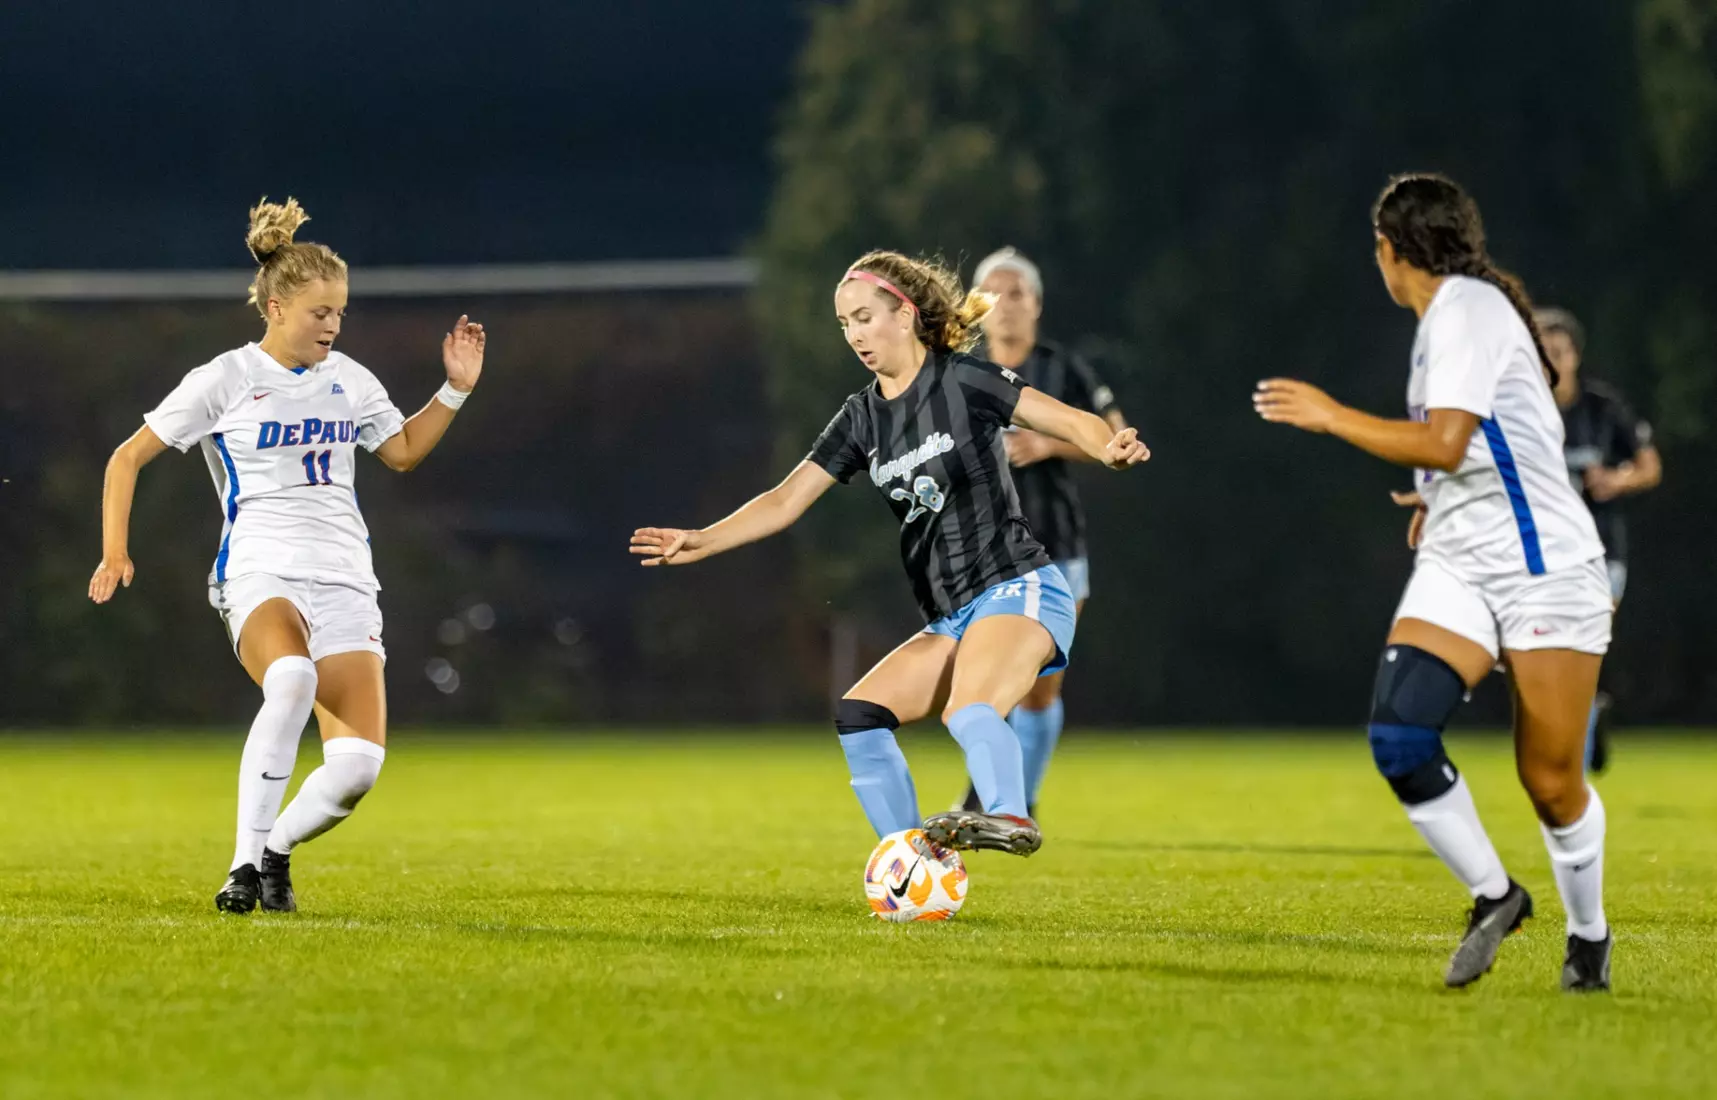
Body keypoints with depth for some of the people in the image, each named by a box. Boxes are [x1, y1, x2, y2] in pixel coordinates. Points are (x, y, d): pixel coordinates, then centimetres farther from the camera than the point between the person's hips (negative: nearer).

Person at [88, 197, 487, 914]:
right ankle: (246, 862, -30)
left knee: (358, 763, -13)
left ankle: (276, 848, 16)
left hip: (344, 578, 5)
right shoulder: (225, 379, 1)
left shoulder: (349, 380, 14)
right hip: (261, 571, -4)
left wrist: (456, 390, 16)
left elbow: (404, 452, 29)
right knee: (292, 676, -39)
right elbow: (129, 457, 6)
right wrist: (115, 552, -4)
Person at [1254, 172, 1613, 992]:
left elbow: (1445, 442, -22)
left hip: (1545, 569, -8)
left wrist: (1329, 416, -13)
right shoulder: (1448, 315, 16)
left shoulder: (1467, 308, -11)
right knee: (1399, 735, -15)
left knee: (1552, 784, -3)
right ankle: (1493, 896, 0)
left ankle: (1588, 936, 20)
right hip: (1456, 567, 8)